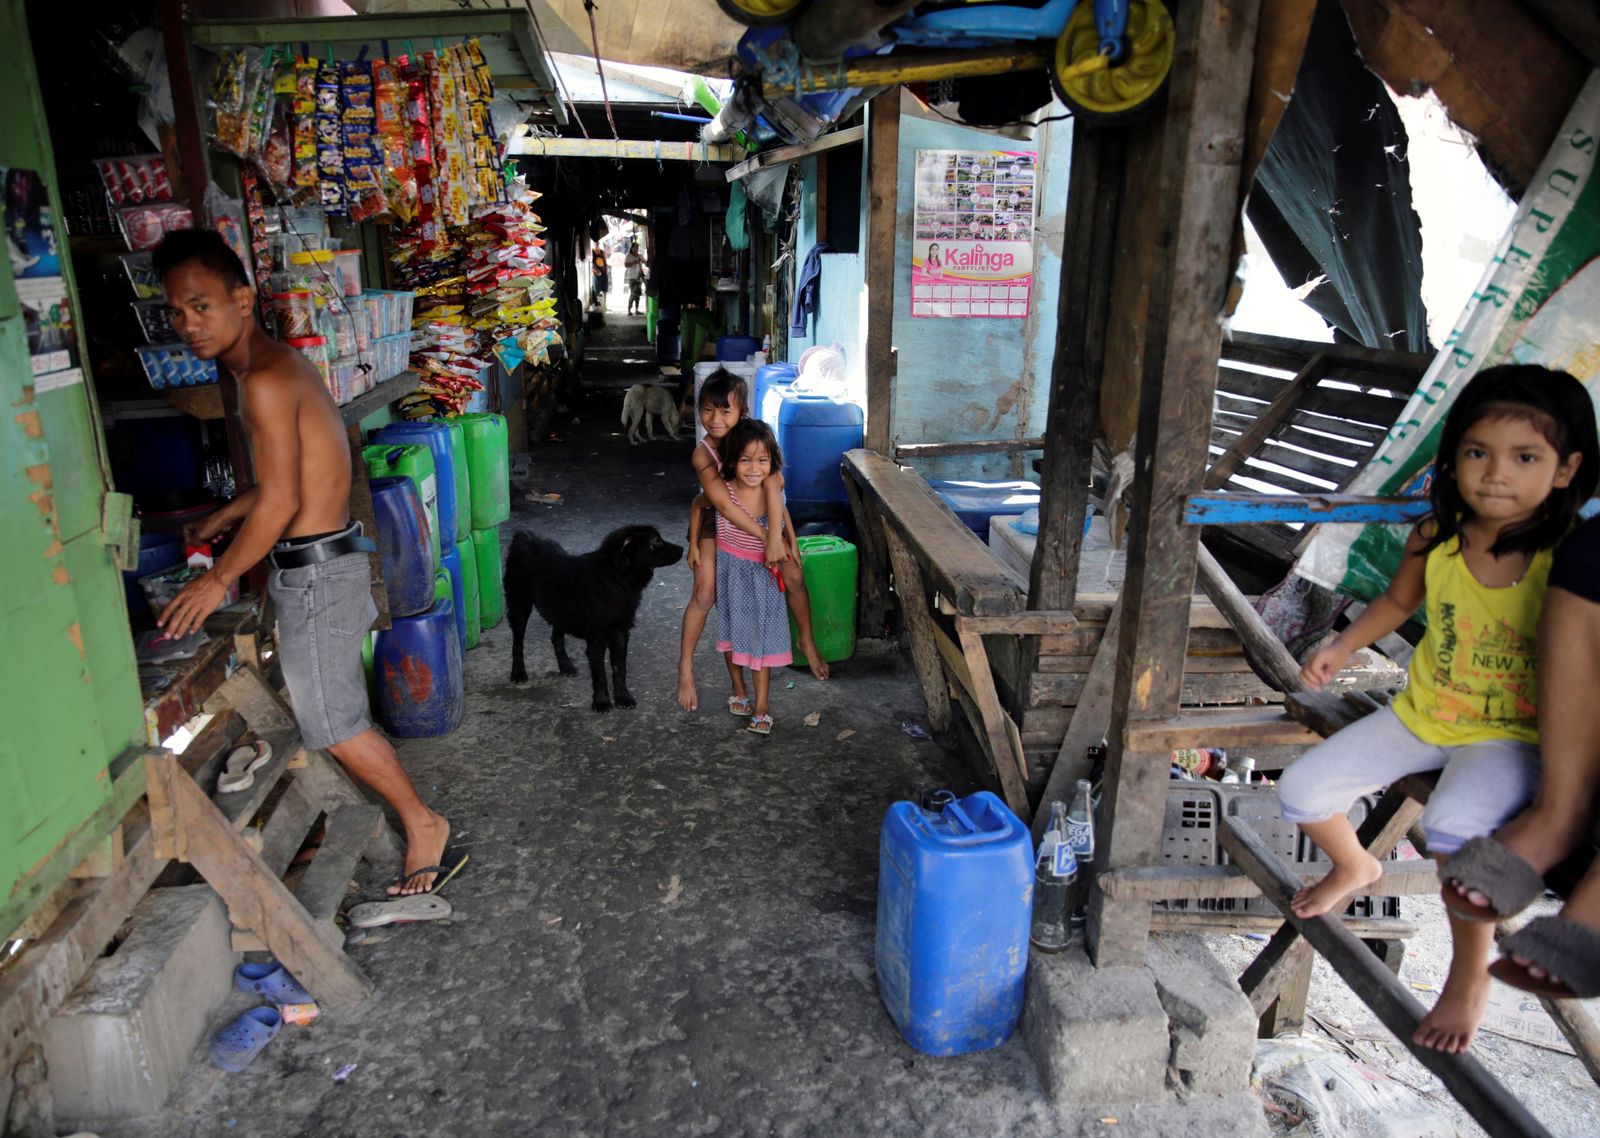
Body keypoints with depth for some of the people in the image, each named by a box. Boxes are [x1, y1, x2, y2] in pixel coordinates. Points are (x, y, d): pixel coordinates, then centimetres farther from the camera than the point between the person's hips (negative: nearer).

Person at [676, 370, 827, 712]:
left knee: (794, 575, -1)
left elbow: (773, 482, -33)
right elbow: (724, 505, -33)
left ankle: (807, 641, 23)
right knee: (705, 593, -10)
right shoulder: (702, 455, -30)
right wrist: (767, 537, -33)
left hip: (759, 515, 3)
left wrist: (782, 535, -40)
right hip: (715, 519, -3)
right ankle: (685, 667, 6)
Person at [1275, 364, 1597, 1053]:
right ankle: (1354, 867, 34)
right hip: (1422, 713, 5)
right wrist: (1342, 648, -1)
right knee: (1302, 794, -3)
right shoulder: (1435, 538, -8)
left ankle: (1469, 976, -5)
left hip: (1511, 737, -5)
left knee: (1454, 824, -34)